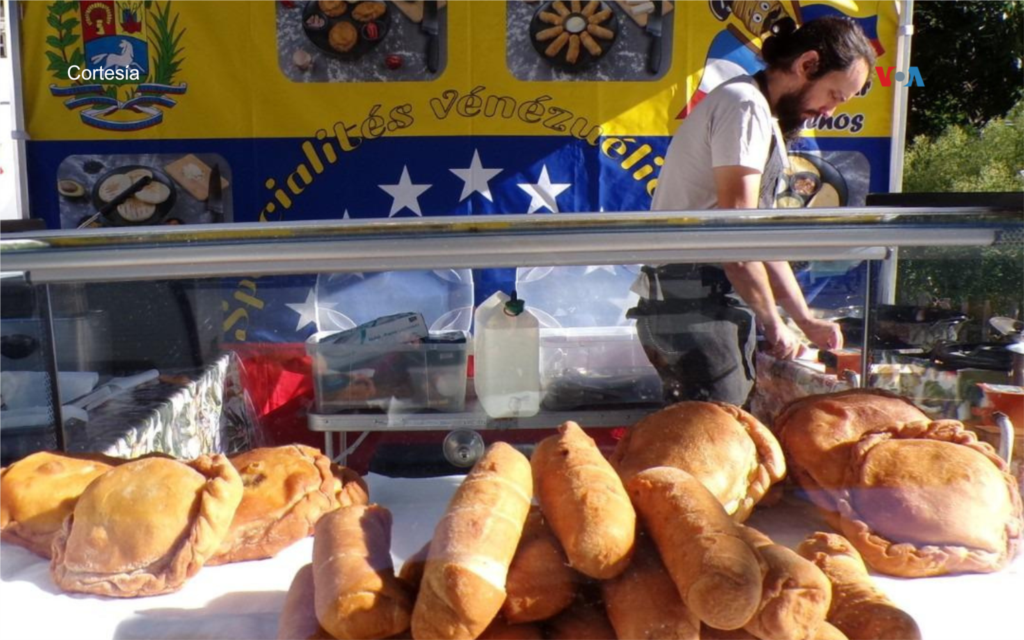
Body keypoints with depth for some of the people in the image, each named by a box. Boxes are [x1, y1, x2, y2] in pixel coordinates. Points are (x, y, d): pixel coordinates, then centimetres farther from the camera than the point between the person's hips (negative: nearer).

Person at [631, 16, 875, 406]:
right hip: (691, 306, -10)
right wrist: (774, 324, -9)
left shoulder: (763, 117, 21)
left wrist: (806, 320, 21)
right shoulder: (745, 105, -11)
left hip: (711, 304, 10)